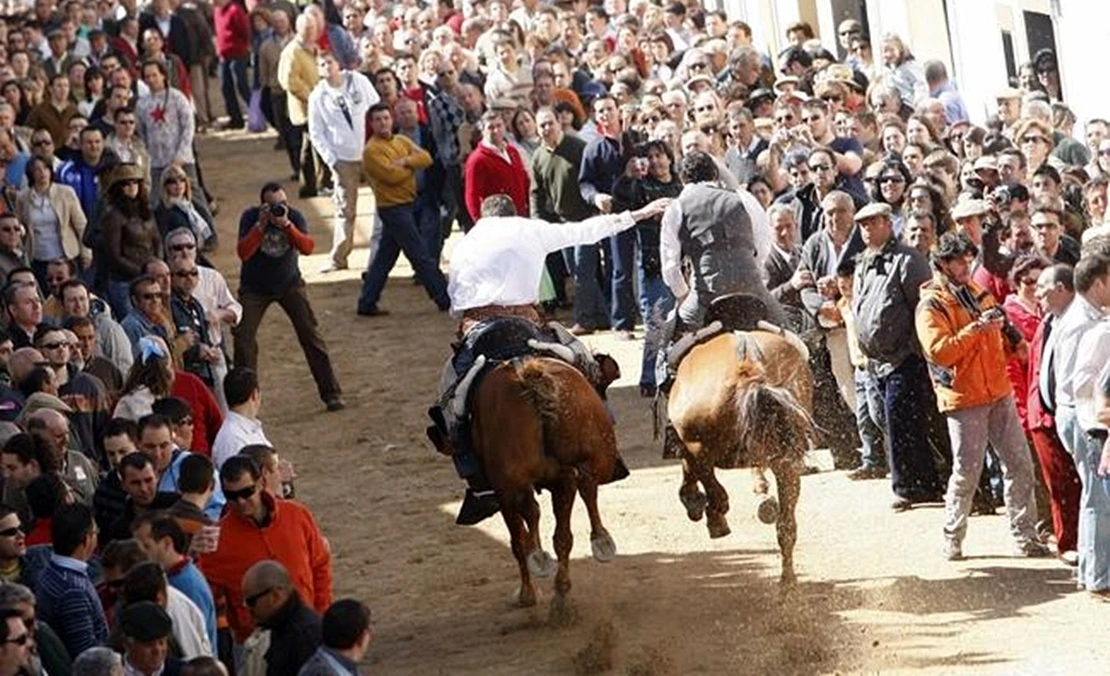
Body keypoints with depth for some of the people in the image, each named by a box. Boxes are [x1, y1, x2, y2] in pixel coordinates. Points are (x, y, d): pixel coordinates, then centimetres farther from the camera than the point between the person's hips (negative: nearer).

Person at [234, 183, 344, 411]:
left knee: (310, 334, -7)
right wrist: (261, 225, -34)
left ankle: (331, 393, 0)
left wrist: (286, 225, -38)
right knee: (244, 339, -12)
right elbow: (243, 253, -27)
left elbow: (307, 248, -26)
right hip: (255, 288, -1)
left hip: (289, 283, 1)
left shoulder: (294, 216, -12)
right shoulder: (250, 217, -15)